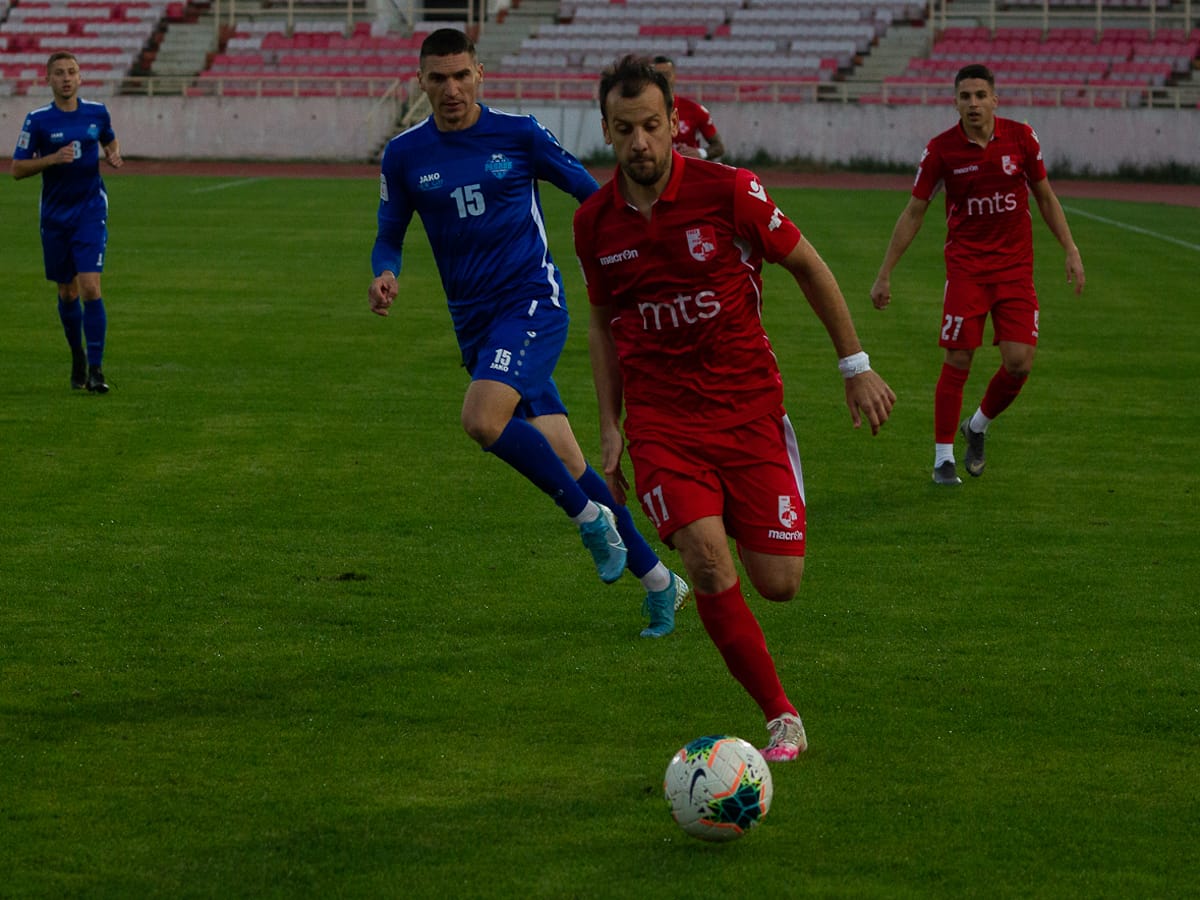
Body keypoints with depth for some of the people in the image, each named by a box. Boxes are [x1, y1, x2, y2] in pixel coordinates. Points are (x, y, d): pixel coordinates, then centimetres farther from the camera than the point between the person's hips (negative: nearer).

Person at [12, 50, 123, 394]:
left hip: (91, 212, -1)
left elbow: (110, 141, 22)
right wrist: (53, 158, -20)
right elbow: (17, 169, -5)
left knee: (90, 287, -14)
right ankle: (78, 356, 33)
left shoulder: (97, 112, 1)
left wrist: (114, 156, -1)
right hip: (55, 216, 1)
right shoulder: (38, 120, -5)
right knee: (67, 292, 10)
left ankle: (95, 368, -12)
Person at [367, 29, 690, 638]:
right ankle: (657, 580, 15)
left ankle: (589, 515, -9)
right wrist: (385, 275, -9)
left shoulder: (518, 133, -3)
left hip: (532, 301, -4)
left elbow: (590, 194, 6)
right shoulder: (404, 155, 5)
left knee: (482, 419, -28)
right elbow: (390, 237, 13)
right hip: (474, 322, 4)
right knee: (562, 460, 4)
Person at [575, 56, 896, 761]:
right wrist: (610, 427, 10)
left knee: (779, 584, -5)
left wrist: (857, 367, 4)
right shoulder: (594, 222, 0)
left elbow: (808, 266, 2)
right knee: (709, 564, -20)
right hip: (661, 419, 1)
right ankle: (783, 718, -6)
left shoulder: (727, 191, -10)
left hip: (749, 408, -1)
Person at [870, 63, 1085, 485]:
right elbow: (913, 214, 2)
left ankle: (978, 427, 21)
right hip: (965, 267, -2)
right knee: (958, 362, -6)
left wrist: (1070, 250, 4)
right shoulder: (941, 150, -7)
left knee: (1019, 362, -7)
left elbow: (1045, 197, 11)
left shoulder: (1021, 137, -2)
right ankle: (943, 457, 7)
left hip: (1015, 265, 2)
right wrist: (884, 275, 2)